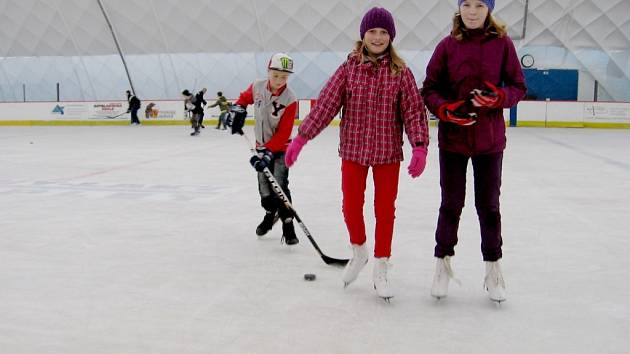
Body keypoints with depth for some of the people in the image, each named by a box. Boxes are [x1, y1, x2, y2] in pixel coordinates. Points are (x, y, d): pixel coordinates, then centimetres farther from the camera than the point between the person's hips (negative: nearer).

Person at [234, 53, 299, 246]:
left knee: (280, 185, -14)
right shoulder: (257, 87, -10)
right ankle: (270, 214, 35)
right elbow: (244, 97, 16)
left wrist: (268, 152, -29)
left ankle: (288, 224, -8)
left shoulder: (289, 99, -24)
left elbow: (283, 133, -24)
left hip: (280, 147, -5)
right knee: (264, 184, 12)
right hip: (262, 144, 5)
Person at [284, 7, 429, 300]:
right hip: (353, 150, 1)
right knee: (351, 206, 9)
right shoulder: (349, 68, -3)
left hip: (388, 152, -1)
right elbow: (325, 104, -6)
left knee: (385, 210, 6)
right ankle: (358, 252, 37)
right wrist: (301, 138, -11)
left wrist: (420, 147, -18)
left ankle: (380, 271, 20)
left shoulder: (400, 72, -4)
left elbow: (413, 110, -7)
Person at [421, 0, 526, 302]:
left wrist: (498, 97, -20)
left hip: (490, 139, 0)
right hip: (452, 138, 0)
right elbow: (430, 89, 1)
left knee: (488, 205, 11)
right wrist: (446, 108, -18)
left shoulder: (502, 43, -3)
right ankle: (443, 263, 27)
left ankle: (493, 268, 27)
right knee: (451, 204, 10)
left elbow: (518, 86, 0)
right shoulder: (447, 45, -2)